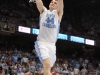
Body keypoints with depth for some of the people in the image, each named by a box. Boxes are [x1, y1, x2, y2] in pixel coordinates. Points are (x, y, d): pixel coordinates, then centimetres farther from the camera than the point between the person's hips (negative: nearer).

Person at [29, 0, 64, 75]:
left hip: (52, 45, 3)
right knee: (47, 65, -25)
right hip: (41, 42, -3)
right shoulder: (43, 11, 13)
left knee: (47, 68, 7)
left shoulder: (58, 13, 12)